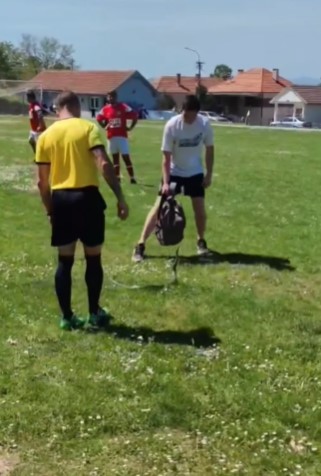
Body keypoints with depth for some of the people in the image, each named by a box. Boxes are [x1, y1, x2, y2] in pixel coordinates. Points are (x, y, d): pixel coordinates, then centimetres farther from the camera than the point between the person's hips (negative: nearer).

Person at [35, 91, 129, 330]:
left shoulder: (46, 135, 8)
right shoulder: (88, 127, -3)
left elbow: (42, 181, 8)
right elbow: (104, 164, -16)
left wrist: (50, 209, 19)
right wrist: (120, 198, -14)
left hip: (60, 199, 3)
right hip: (87, 196, -3)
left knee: (64, 260, 11)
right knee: (93, 258, 11)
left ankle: (67, 317, 16)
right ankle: (95, 313, 22)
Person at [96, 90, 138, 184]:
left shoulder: (123, 107, -7)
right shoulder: (105, 109, 4)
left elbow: (135, 116, -5)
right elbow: (99, 118, 22)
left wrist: (130, 127, -6)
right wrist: (105, 127, 9)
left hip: (122, 136, -4)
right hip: (111, 137, 4)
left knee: (126, 157, -7)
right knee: (115, 157, 11)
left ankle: (132, 178, -3)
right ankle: (117, 177, 18)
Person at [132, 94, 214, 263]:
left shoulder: (204, 123, -15)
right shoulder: (172, 125, -22)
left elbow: (209, 149, -1)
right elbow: (166, 156, -18)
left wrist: (209, 174, -2)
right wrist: (166, 182, -24)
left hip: (195, 173, 2)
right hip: (174, 172, -2)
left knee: (200, 208, 0)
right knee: (159, 207, -7)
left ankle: (201, 241, 26)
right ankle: (140, 245, -5)